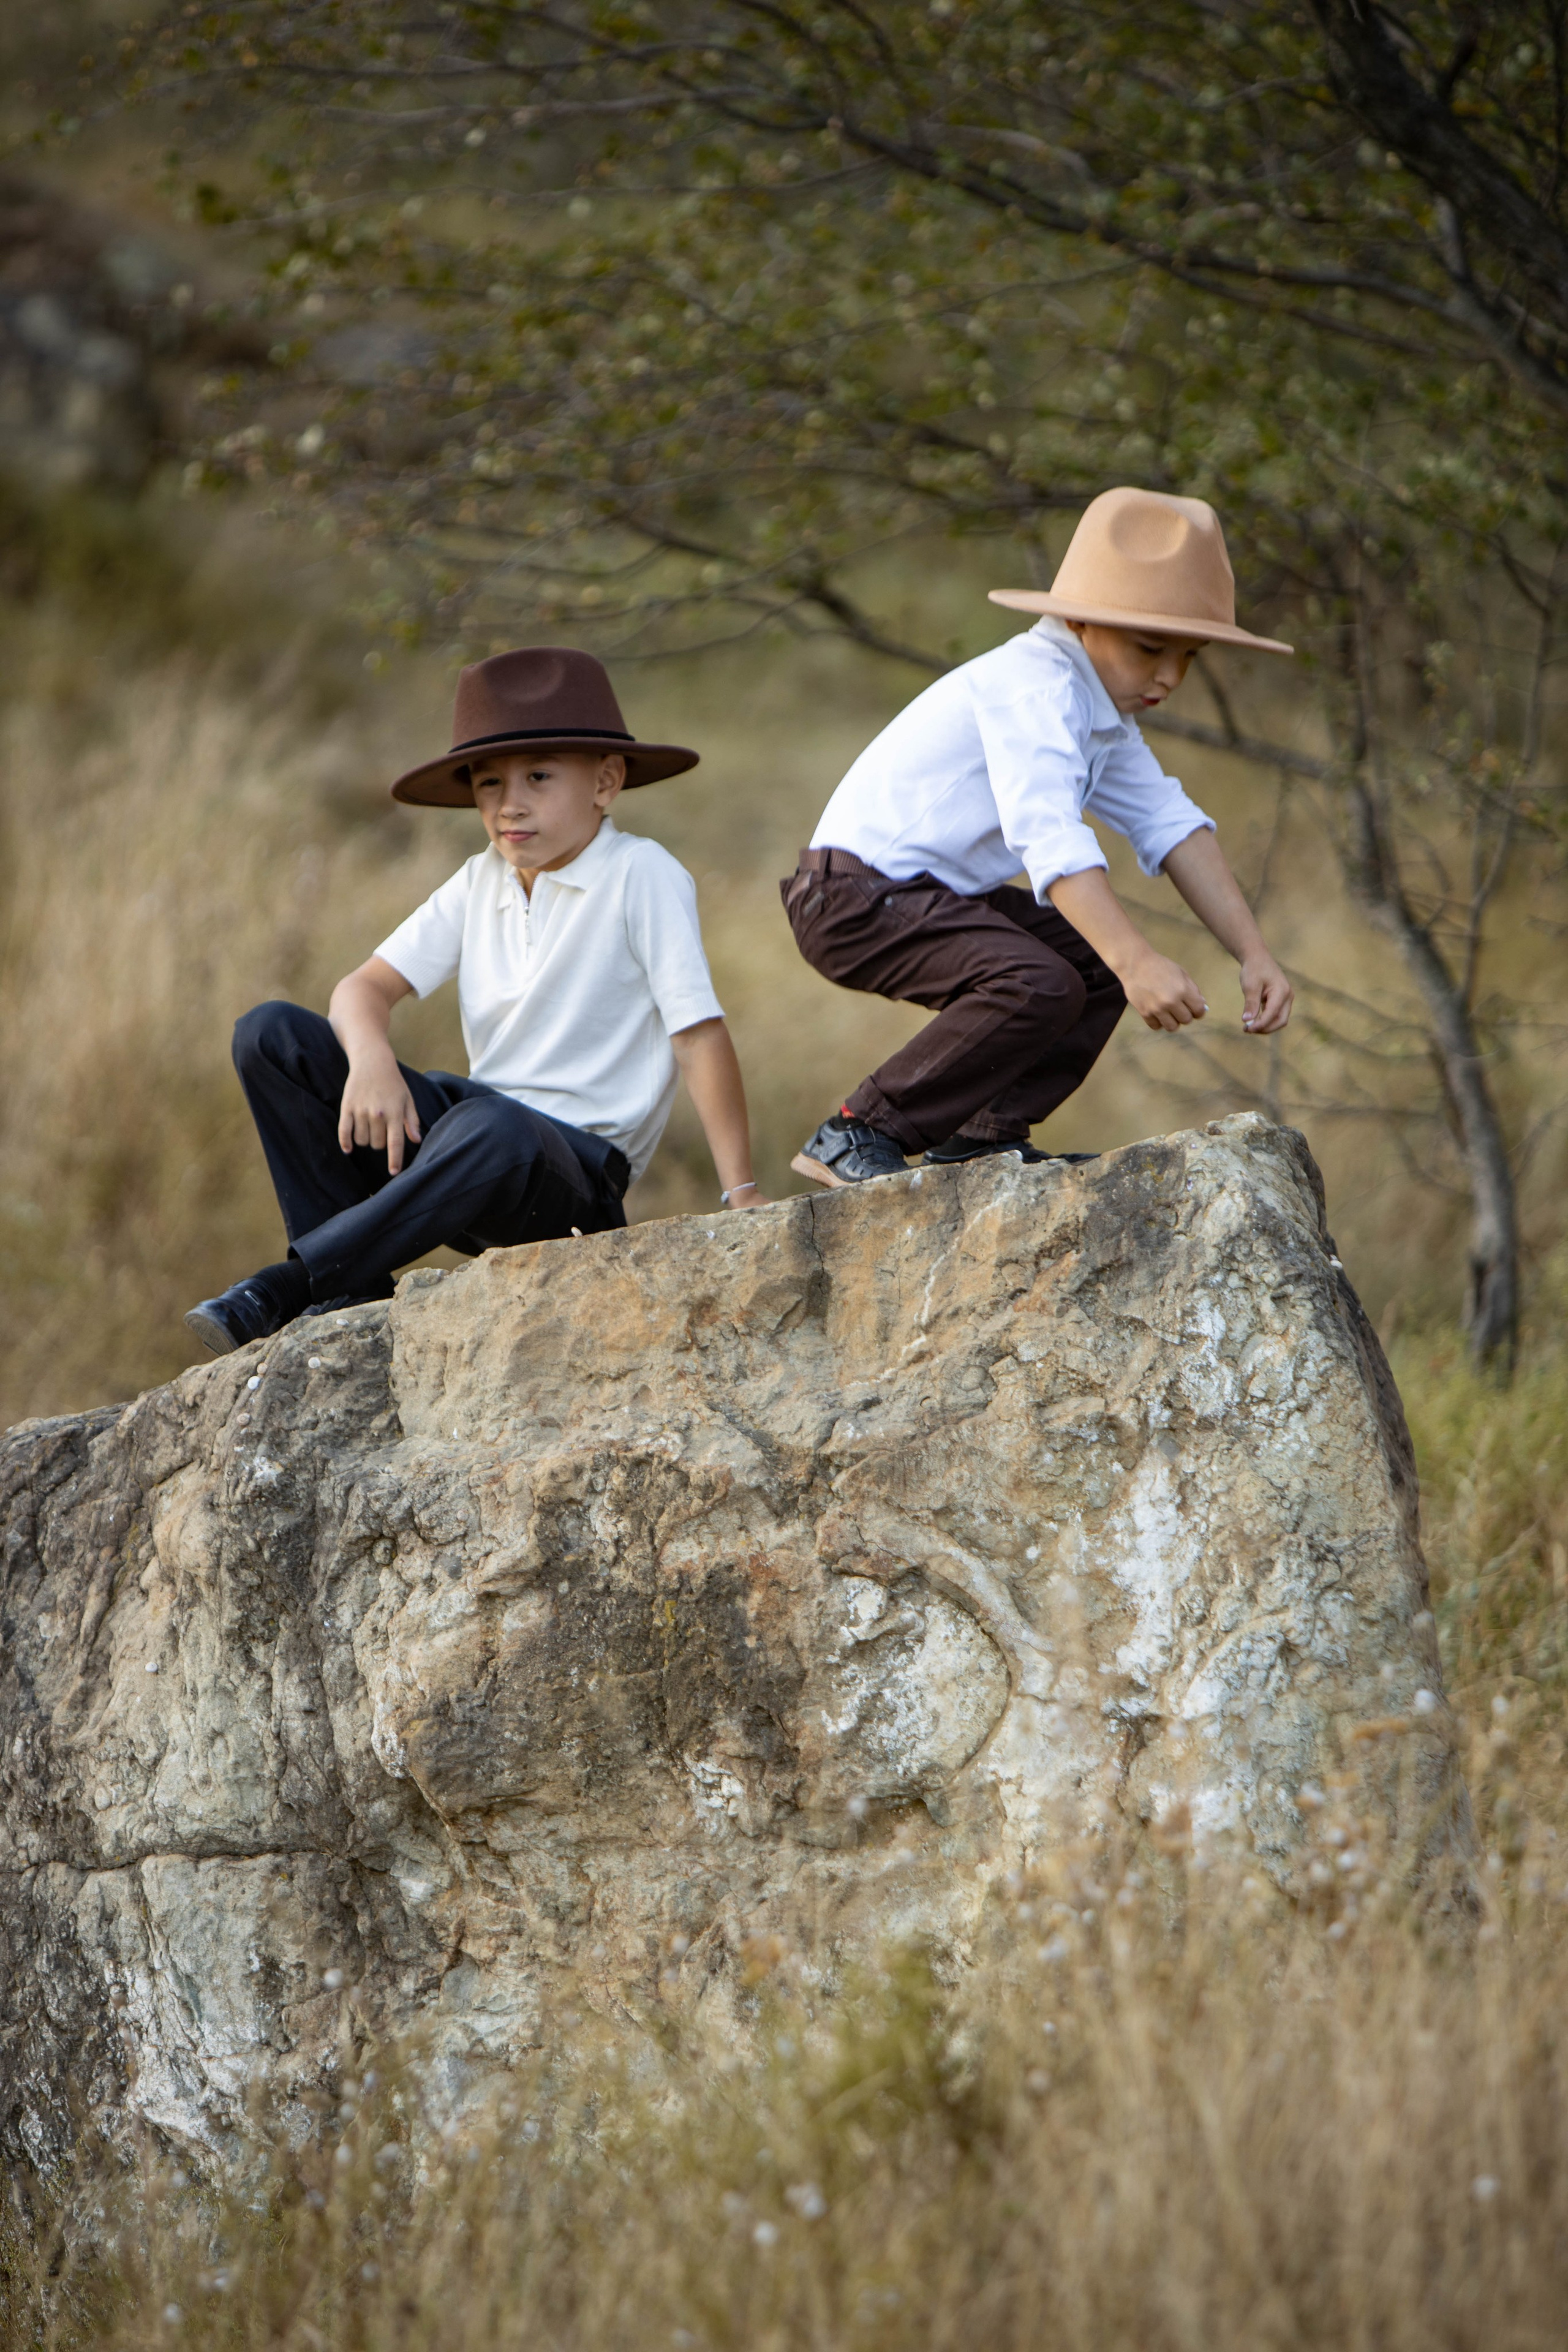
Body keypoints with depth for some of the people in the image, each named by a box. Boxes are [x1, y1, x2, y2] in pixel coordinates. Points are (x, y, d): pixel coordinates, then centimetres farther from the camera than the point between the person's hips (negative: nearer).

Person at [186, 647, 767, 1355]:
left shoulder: (642, 878, -7)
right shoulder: (481, 884, 12)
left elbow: (698, 1032, -13)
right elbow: (367, 986, 5)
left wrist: (742, 1195, -19)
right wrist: (371, 1059, -19)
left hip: (575, 1172, -7)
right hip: (469, 1120, 7)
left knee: (494, 1131, -43)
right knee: (271, 1035, -8)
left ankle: (282, 1290, -33)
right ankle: (351, 1291, -15)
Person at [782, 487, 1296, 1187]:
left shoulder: (1101, 708, 12)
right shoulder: (1031, 689, -22)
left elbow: (1171, 826, 9)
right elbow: (1046, 834, -36)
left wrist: (1253, 955, -3)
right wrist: (1137, 962, -46)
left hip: (933, 893, 11)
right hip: (853, 898, -11)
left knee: (1103, 958, 10)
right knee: (1040, 986, -28)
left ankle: (982, 1135, 12)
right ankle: (855, 1135, -18)